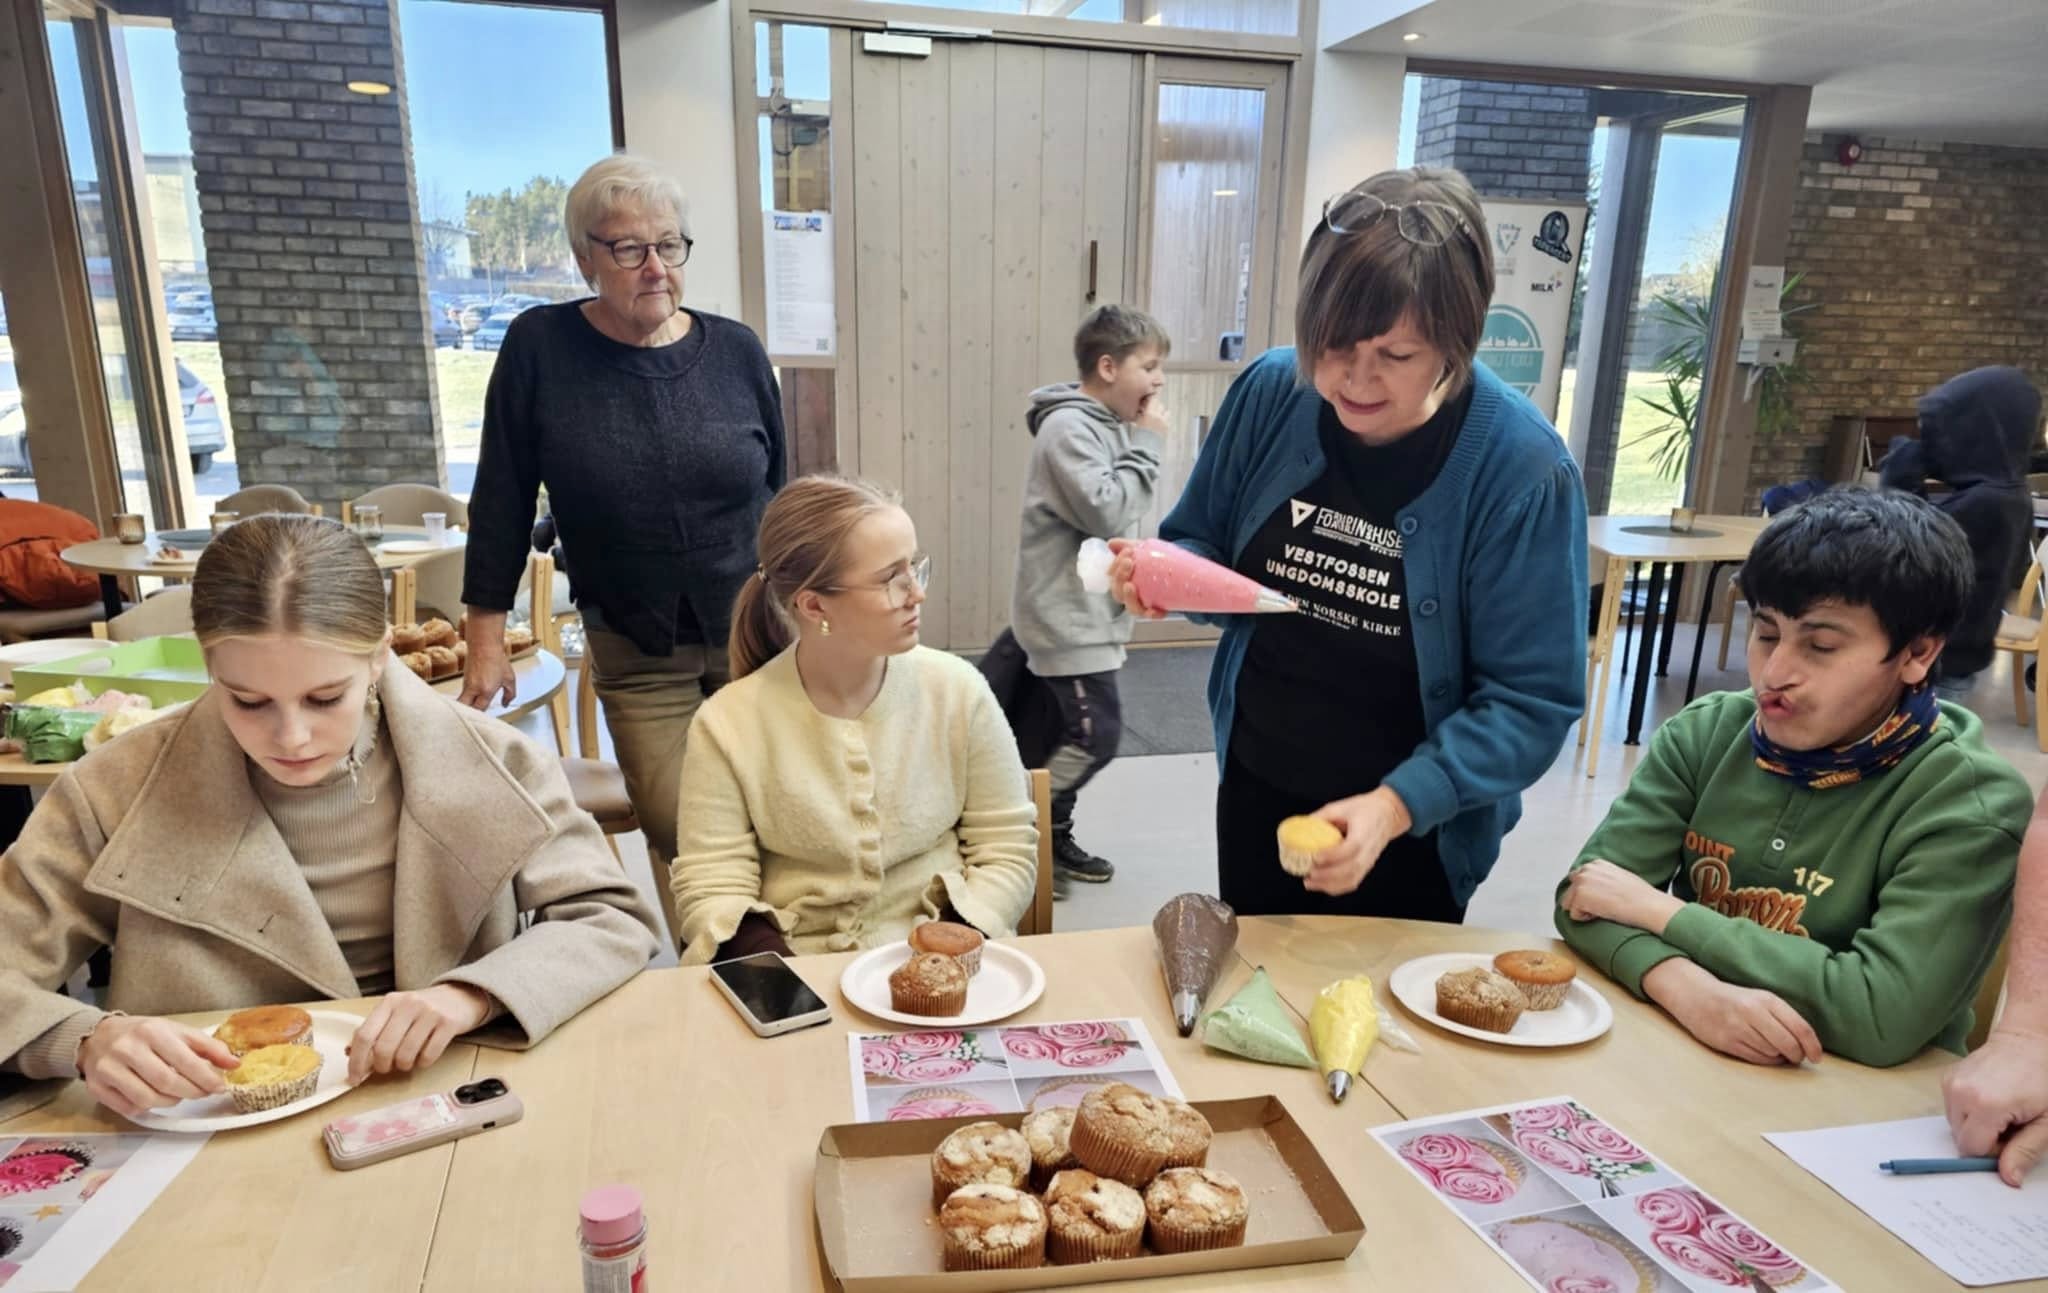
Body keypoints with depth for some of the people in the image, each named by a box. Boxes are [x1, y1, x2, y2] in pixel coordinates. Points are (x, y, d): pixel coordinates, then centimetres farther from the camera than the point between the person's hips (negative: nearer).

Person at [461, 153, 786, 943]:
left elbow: (776, 501, 9)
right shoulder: (540, 349, -4)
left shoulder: (736, 352, 1)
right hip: (638, 661, -1)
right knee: (682, 841, -2)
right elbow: (502, 503, 0)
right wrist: (486, 643, -1)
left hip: (755, 642, 1)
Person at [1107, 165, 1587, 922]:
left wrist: (1397, 804, -32)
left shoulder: (1522, 470, -22)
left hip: (1416, 830, -3)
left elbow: (1531, 701, -20)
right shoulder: (1270, 394, -12)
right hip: (1254, 794, 4)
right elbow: (1202, 547, 2)